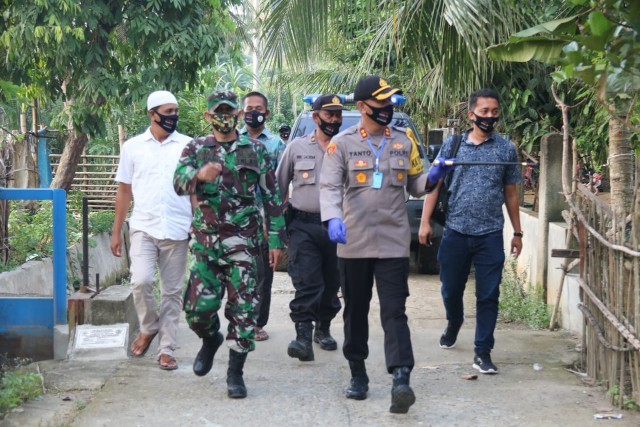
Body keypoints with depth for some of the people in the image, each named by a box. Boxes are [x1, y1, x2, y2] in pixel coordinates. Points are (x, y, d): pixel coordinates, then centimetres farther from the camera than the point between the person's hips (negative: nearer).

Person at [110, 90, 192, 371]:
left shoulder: (188, 146, 3)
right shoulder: (133, 147, 6)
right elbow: (124, 191, 11)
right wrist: (116, 231, 8)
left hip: (177, 230, 0)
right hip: (143, 227, 0)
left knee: (172, 291, 5)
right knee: (141, 281, -16)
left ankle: (166, 349, 15)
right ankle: (149, 327, 11)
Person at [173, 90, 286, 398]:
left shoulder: (255, 150, 8)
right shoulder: (195, 149, 8)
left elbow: (272, 197, 9)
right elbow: (179, 182, -11)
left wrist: (275, 238, 3)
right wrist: (199, 175, -34)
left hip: (243, 242, -1)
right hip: (205, 240, 1)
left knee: (243, 308, -3)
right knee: (199, 305, -1)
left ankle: (235, 373, 7)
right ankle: (211, 340, 32)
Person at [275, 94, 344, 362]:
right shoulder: (297, 147, 8)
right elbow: (279, 185, 13)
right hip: (304, 225, -1)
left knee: (331, 284, 10)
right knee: (306, 282, -13)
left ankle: (323, 329, 28)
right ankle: (303, 336, -17)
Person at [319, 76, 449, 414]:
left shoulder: (404, 140, 8)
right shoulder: (342, 143, 0)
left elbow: (414, 185, 14)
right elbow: (329, 186, -10)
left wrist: (431, 178, -9)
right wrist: (332, 219, -29)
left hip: (393, 242, 0)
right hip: (354, 243, 0)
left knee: (394, 312, -9)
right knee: (356, 312, 11)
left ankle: (401, 379, -20)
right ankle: (358, 375, 26)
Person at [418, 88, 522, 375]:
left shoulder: (506, 150, 6)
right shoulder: (452, 146, 4)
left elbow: (511, 194, 11)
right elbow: (434, 185, 4)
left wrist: (517, 232, 10)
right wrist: (425, 222, -4)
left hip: (491, 235, 0)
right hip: (455, 232, 1)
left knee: (488, 296, -1)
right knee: (451, 289, 13)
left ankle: (482, 352, 6)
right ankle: (453, 324, 44)